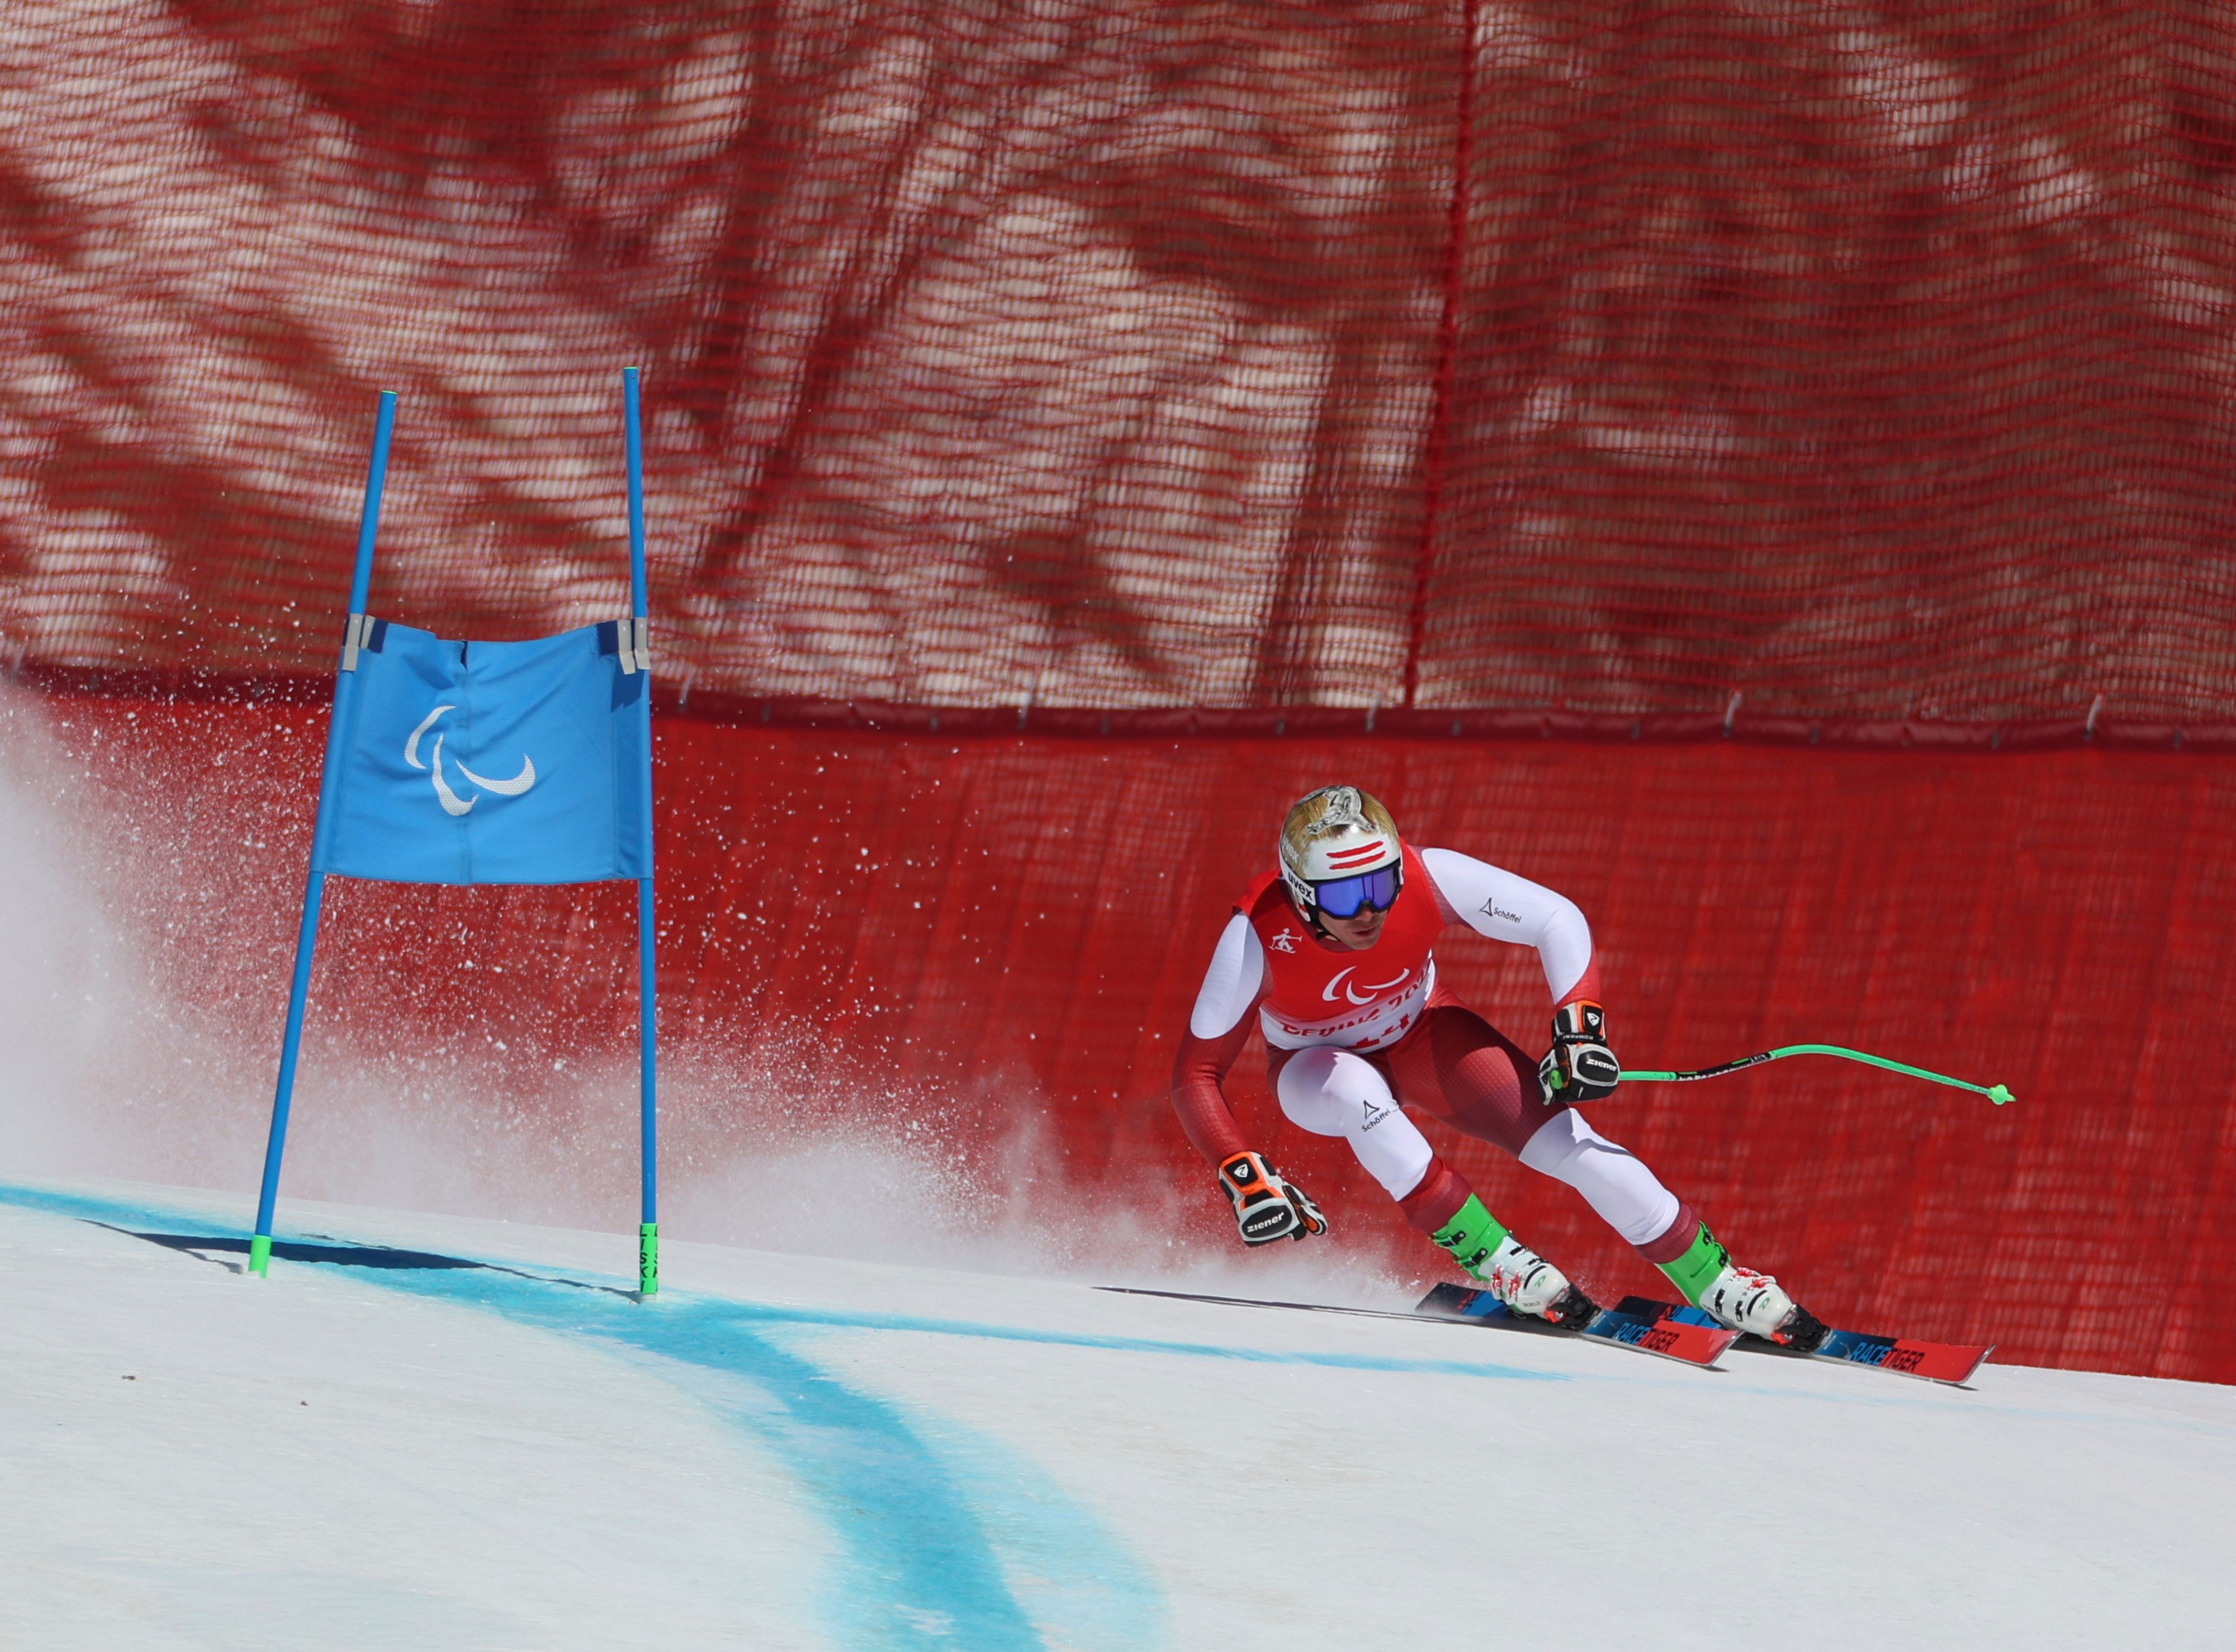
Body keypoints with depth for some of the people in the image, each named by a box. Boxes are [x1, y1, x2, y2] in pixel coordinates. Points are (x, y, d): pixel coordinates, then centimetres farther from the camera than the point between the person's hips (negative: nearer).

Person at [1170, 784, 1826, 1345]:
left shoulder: (1426, 878, -32)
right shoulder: (1258, 937, -35)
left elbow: (1557, 920, -20)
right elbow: (1196, 1075, -28)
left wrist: (1579, 1023, -33)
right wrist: (1243, 1178, -40)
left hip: (1420, 1033, 1)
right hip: (1316, 1065, -1)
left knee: (1563, 1136, -15)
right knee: (1357, 1092, -36)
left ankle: (1716, 1281, -3)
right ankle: (1494, 1261, -24)